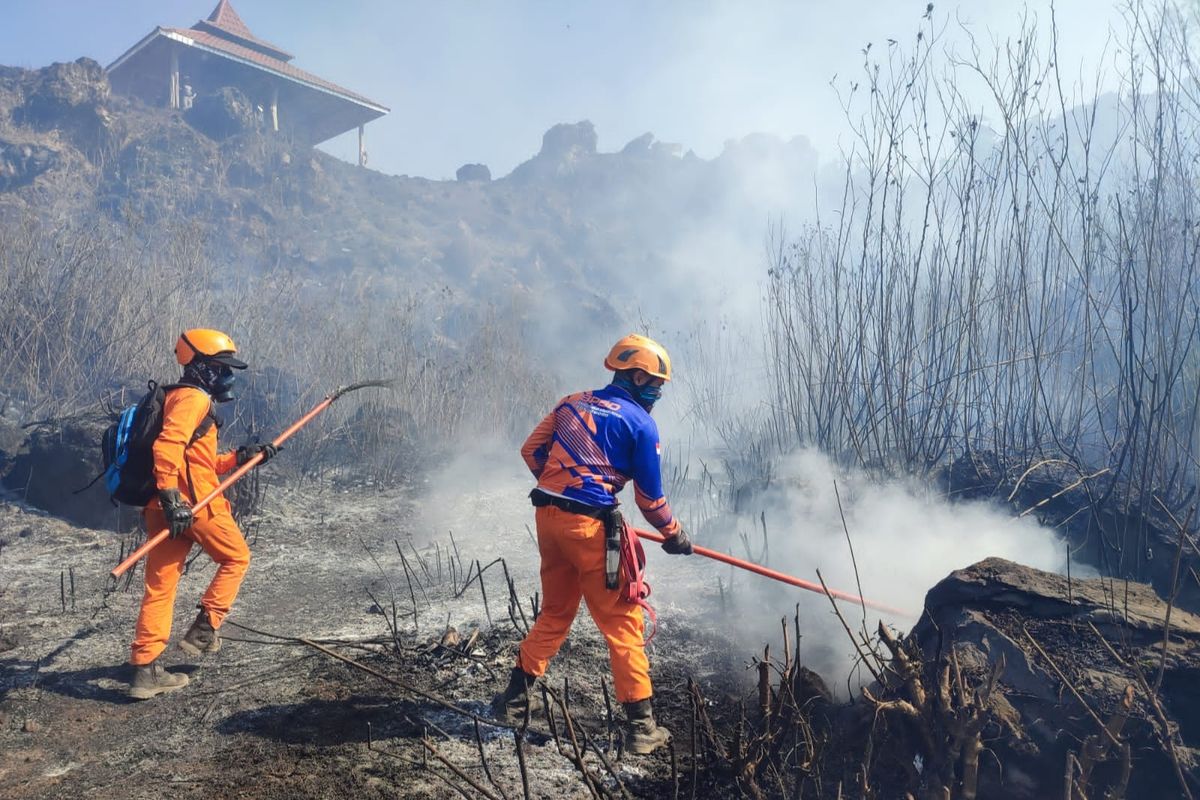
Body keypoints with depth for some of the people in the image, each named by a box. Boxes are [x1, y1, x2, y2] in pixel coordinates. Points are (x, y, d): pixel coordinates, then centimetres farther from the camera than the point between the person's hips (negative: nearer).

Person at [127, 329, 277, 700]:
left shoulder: (185, 398, 24)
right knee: (236, 557, 11)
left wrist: (241, 456, 23)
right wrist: (171, 498, -28)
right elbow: (168, 447, -24)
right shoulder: (193, 398, -8)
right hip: (194, 504, -9)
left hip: (169, 504, 9)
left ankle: (145, 670, 11)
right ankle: (204, 629, 9)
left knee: (160, 586, 8)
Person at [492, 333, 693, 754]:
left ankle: (517, 695, 32)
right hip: (588, 525, -6)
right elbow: (650, 498, 0)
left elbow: (532, 451, 14)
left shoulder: (572, 403, 12)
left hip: (547, 514, 7)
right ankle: (641, 724, 7)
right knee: (621, 621, 4)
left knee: (555, 611, 24)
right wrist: (675, 535, 15)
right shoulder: (639, 424, -4)